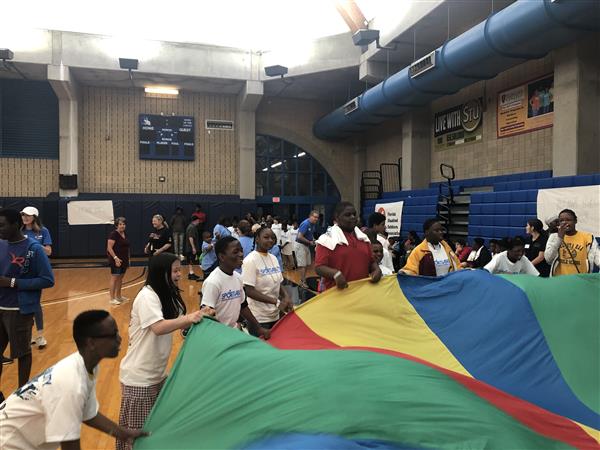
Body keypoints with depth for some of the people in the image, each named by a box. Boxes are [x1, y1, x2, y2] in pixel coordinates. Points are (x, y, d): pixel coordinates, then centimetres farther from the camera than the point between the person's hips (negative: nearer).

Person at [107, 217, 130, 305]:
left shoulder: (124, 234, 12)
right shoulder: (113, 234, -12)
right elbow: (109, 248, -18)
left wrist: (128, 259, 18)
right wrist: (115, 258, -25)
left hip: (124, 261, 8)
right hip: (116, 260, -8)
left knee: (120, 278, 14)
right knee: (114, 278, -5)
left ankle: (118, 296, 23)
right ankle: (112, 299, -1)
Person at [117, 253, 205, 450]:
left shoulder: (168, 295, 7)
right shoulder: (146, 296, -21)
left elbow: (178, 323, 7)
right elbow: (158, 328, -33)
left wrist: (200, 316, -9)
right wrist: (189, 318, -37)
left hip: (157, 372, 8)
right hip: (139, 375, -8)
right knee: (138, 429, 6)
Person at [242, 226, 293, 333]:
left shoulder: (273, 258, 7)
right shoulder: (250, 260, -15)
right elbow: (249, 291, -19)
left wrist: (286, 297, -7)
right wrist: (276, 302, -21)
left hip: (275, 315, 7)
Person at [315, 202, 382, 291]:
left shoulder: (363, 238, 13)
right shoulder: (327, 239, -5)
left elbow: (372, 261, 18)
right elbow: (319, 267, -11)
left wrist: (377, 269, -4)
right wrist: (335, 273, -30)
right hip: (338, 292, -5)